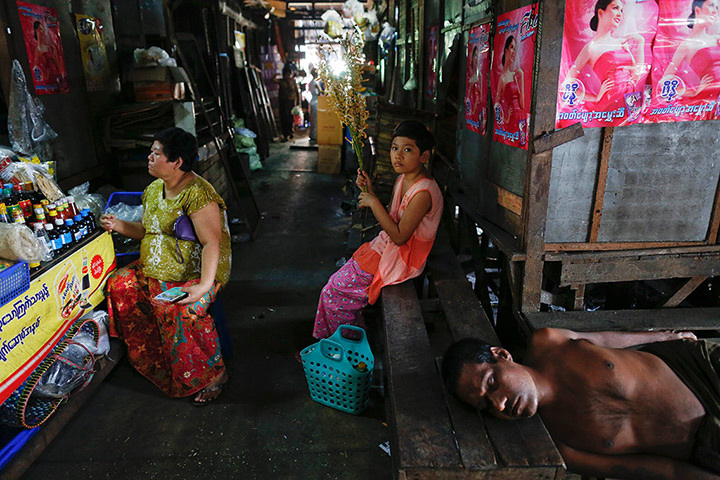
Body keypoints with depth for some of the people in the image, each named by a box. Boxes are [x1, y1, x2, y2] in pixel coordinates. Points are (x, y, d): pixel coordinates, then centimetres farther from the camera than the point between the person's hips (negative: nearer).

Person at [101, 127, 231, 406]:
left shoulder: (197, 193, -19)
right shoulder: (154, 189, 10)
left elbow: (211, 242, -26)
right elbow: (148, 231, 21)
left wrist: (204, 285, -36)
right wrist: (121, 226, 2)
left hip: (194, 273, -8)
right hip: (153, 269, 9)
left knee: (182, 311, -33)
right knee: (119, 285, -10)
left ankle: (214, 373, -12)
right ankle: (152, 360, 5)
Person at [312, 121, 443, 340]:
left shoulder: (423, 192, -25)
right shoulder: (402, 179, 4)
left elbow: (399, 236, -24)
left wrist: (373, 202, -21)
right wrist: (369, 191, 0)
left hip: (402, 258, -9)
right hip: (387, 247, 9)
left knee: (335, 290, -4)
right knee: (337, 282, 7)